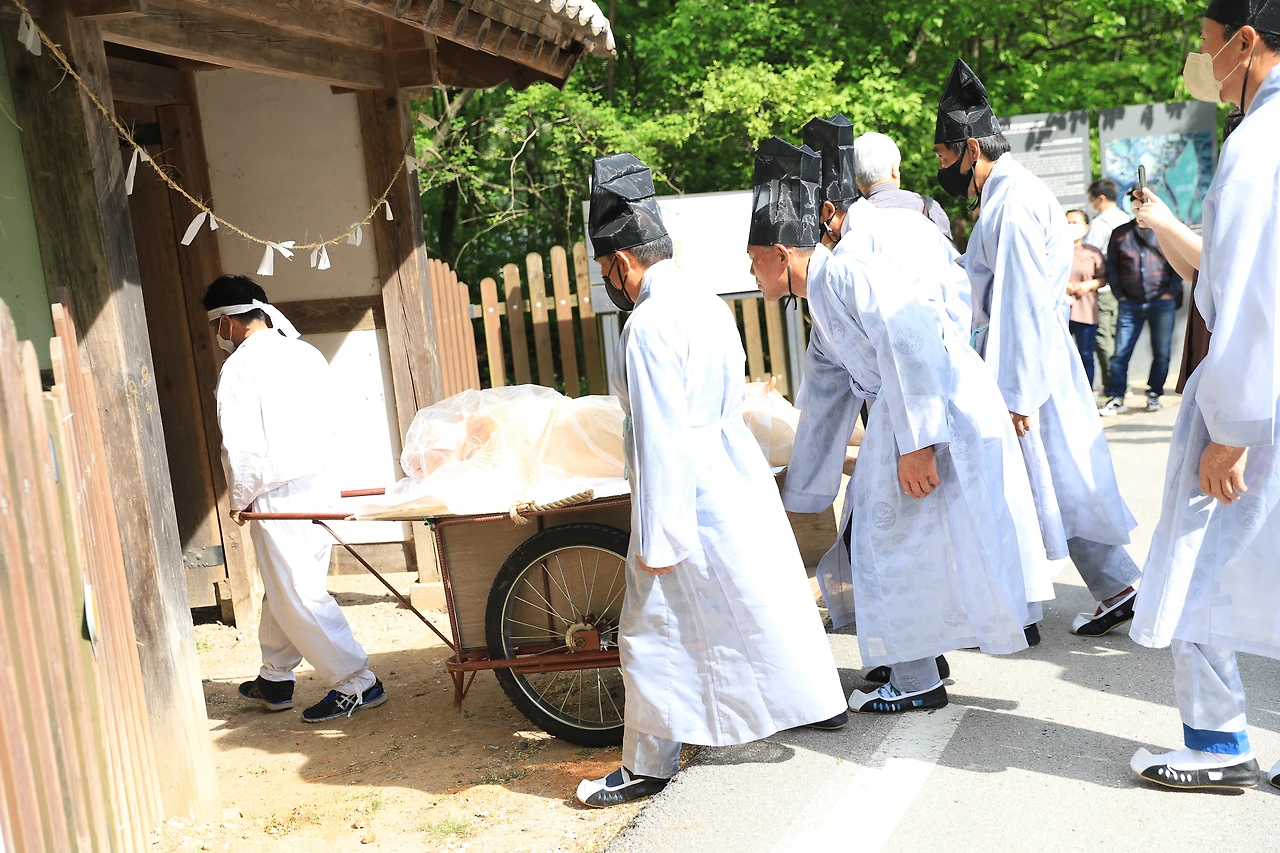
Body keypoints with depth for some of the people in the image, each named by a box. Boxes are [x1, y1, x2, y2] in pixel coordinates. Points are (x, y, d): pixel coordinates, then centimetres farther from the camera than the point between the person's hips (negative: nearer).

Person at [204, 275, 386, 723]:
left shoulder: (238, 367, -13)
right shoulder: (306, 353, 9)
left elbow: (241, 443, -18)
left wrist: (240, 498, -3)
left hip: (279, 497, -8)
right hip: (322, 484, 8)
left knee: (298, 596, -1)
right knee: (282, 588, 20)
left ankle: (357, 683, 0)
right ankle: (274, 679, 33)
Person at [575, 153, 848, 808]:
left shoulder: (649, 326, -20)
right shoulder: (705, 301, 8)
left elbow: (661, 439, -22)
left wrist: (658, 540, -18)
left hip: (692, 500, -9)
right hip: (740, 477, 9)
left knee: (652, 635, 3)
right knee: (770, 596, 21)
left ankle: (647, 767, 13)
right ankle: (821, 702, 36)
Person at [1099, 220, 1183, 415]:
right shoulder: (1120, 233, 9)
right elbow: (1112, 267, 10)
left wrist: (1171, 292, -5)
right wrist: (1120, 295, 1)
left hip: (1162, 302, -1)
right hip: (1130, 303, 1)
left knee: (1162, 353, 3)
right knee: (1120, 353, -4)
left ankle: (1154, 395, 15)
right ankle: (1116, 398, 1)